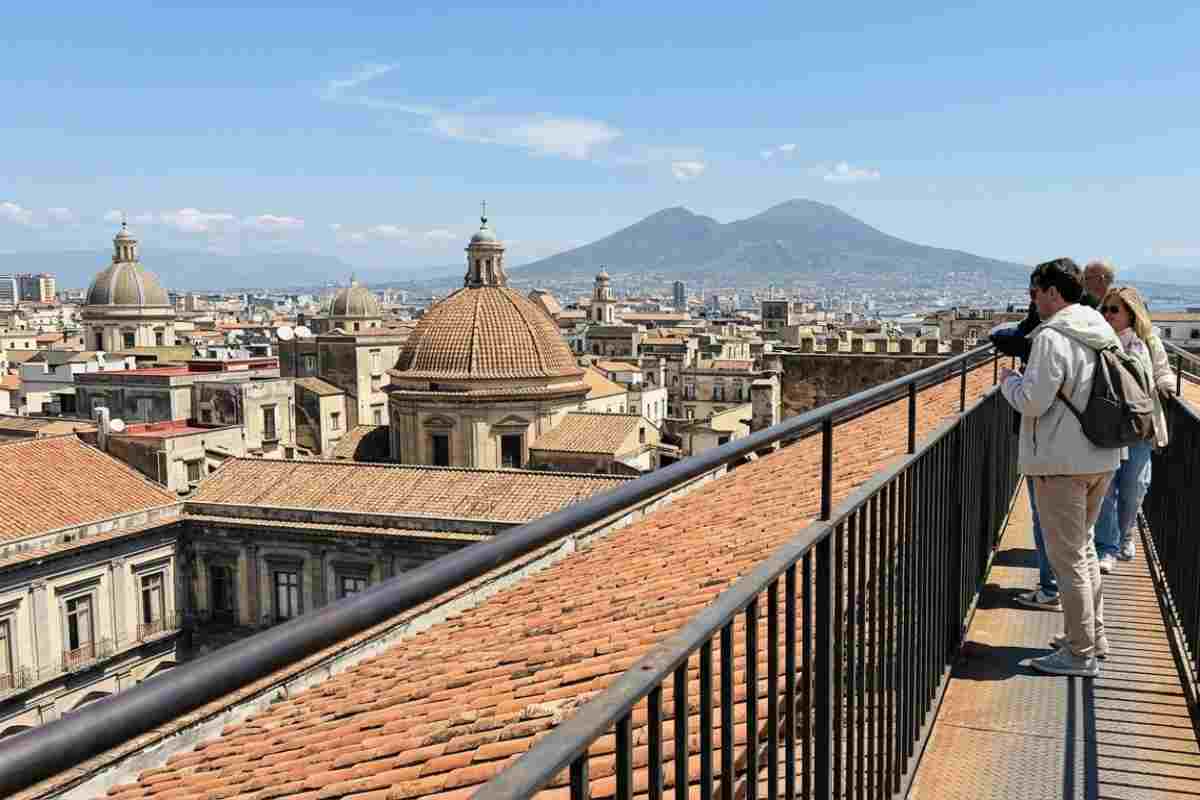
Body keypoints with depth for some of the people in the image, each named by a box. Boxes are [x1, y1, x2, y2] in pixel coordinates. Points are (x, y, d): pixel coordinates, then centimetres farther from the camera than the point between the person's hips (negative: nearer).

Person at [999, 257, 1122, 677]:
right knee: (1083, 547, 22)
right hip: (1102, 458, 9)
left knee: (1067, 556, 0)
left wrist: (1009, 381, 0)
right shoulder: (1105, 333, 9)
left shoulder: (1051, 337, -18)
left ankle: (1080, 654, 7)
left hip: (1062, 462, -9)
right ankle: (1093, 637, 32)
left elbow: (1032, 401, -21)